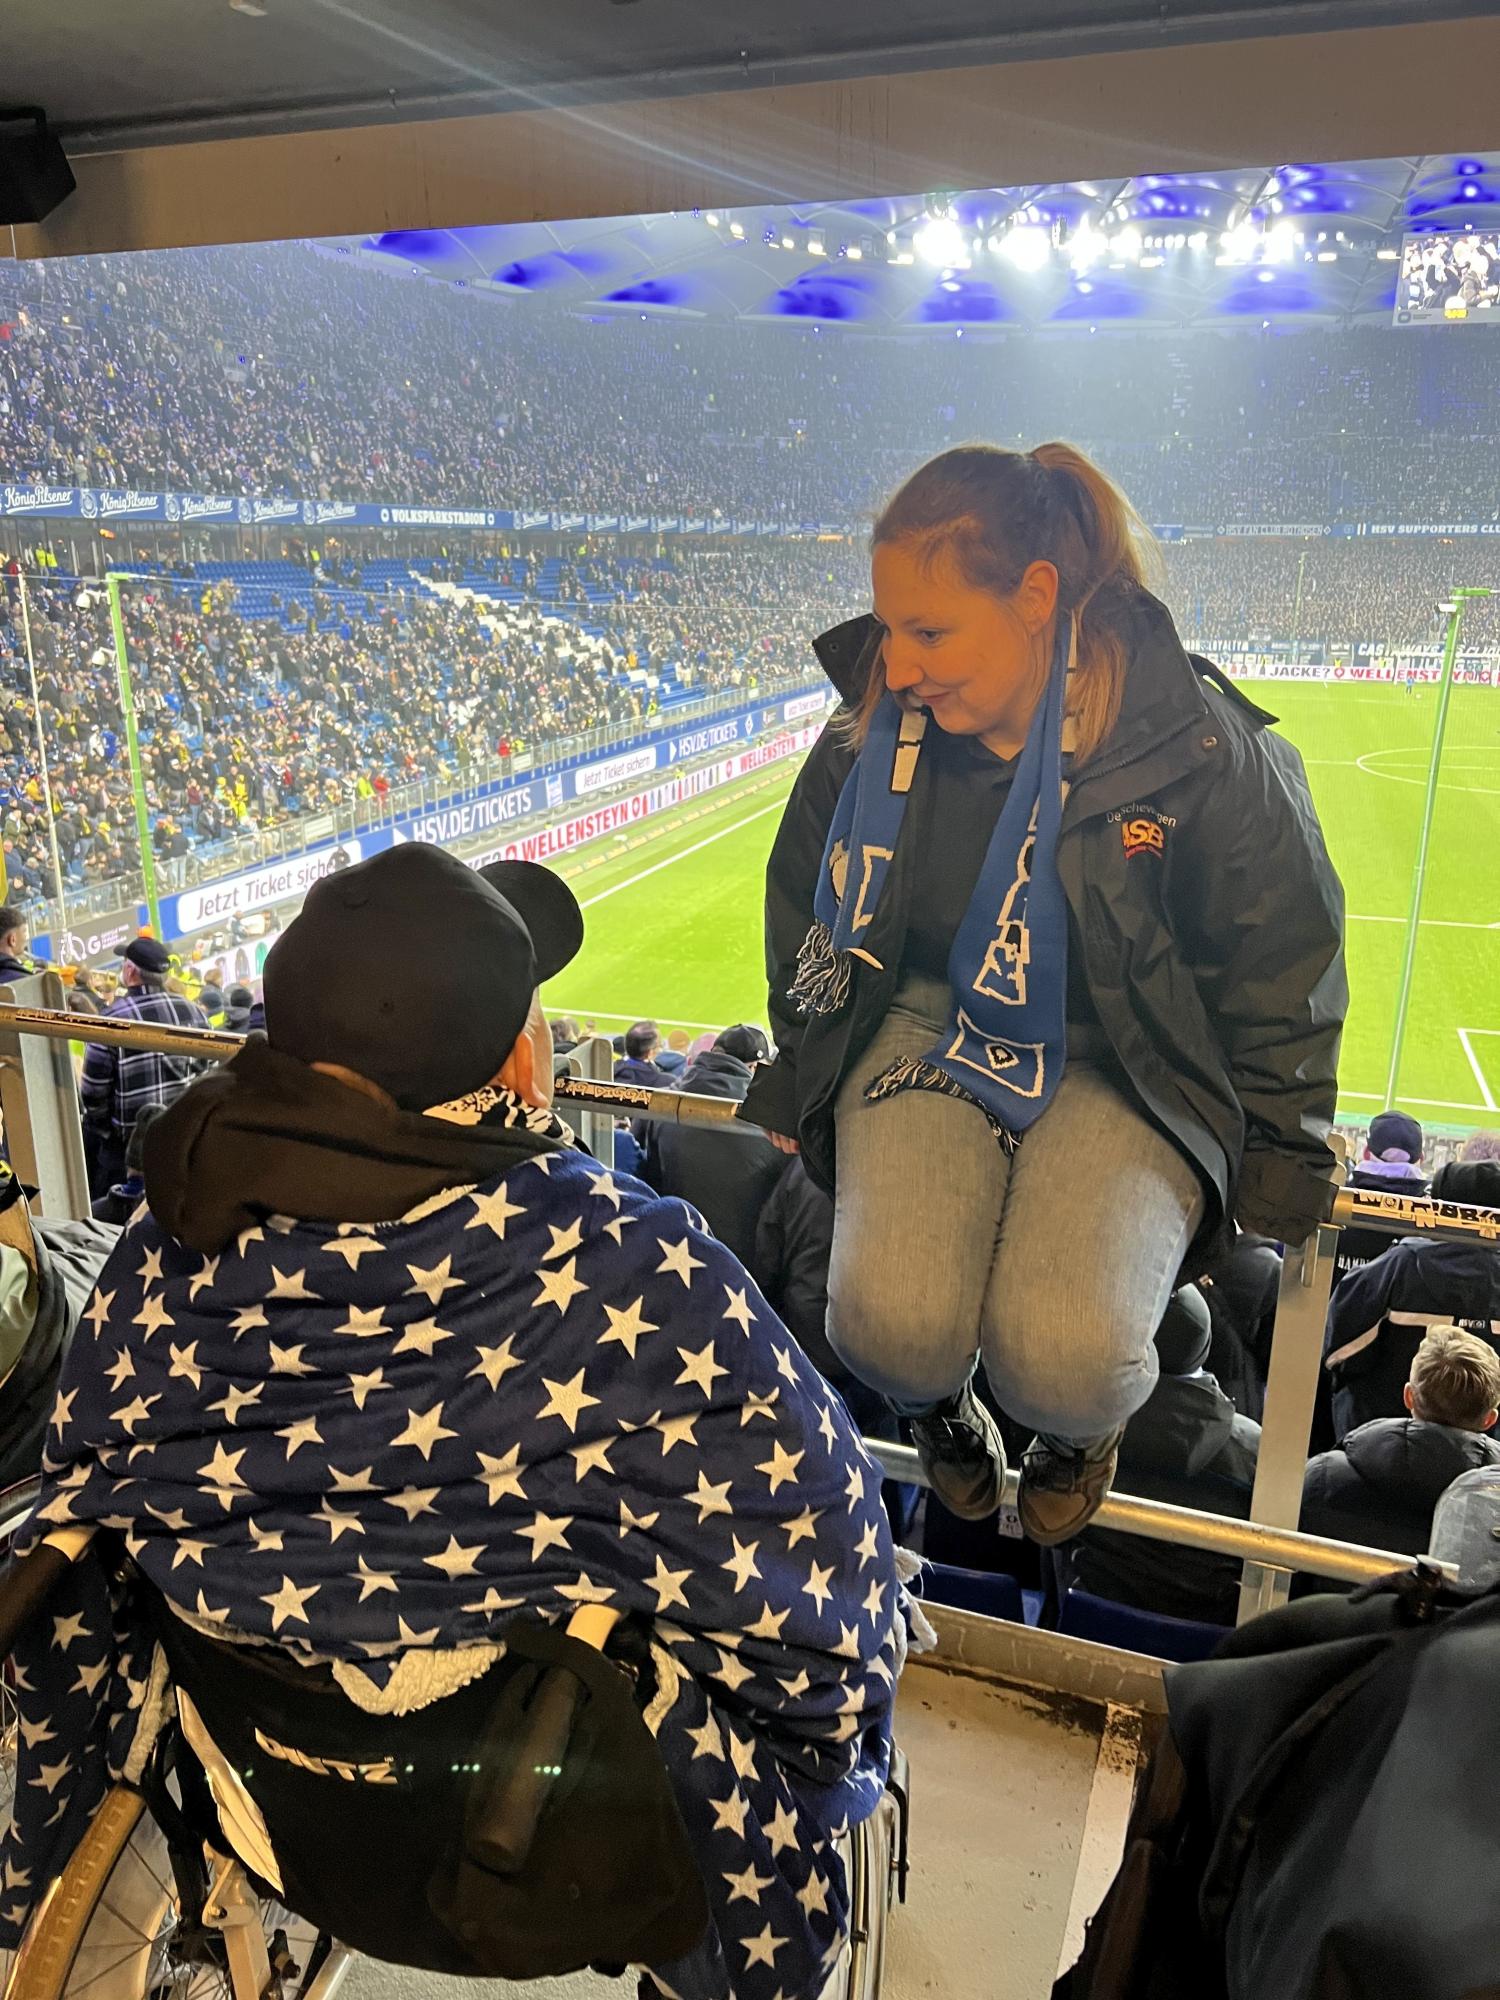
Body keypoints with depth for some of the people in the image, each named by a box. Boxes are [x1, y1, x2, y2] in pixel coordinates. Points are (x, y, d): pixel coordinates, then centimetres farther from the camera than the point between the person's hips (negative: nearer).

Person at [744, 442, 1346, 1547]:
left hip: (1132, 1070, -2)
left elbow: (1285, 961, -3)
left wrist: (1278, 1150, 4)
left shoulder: (1204, 751, -19)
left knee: (1063, 1359, -25)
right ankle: (939, 1404, 18)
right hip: (934, 1032, 3)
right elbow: (808, 927, 10)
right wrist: (796, 1095, 17)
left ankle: (1080, 1427, 18)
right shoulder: (871, 736, -9)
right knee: (888, 1323, -23)